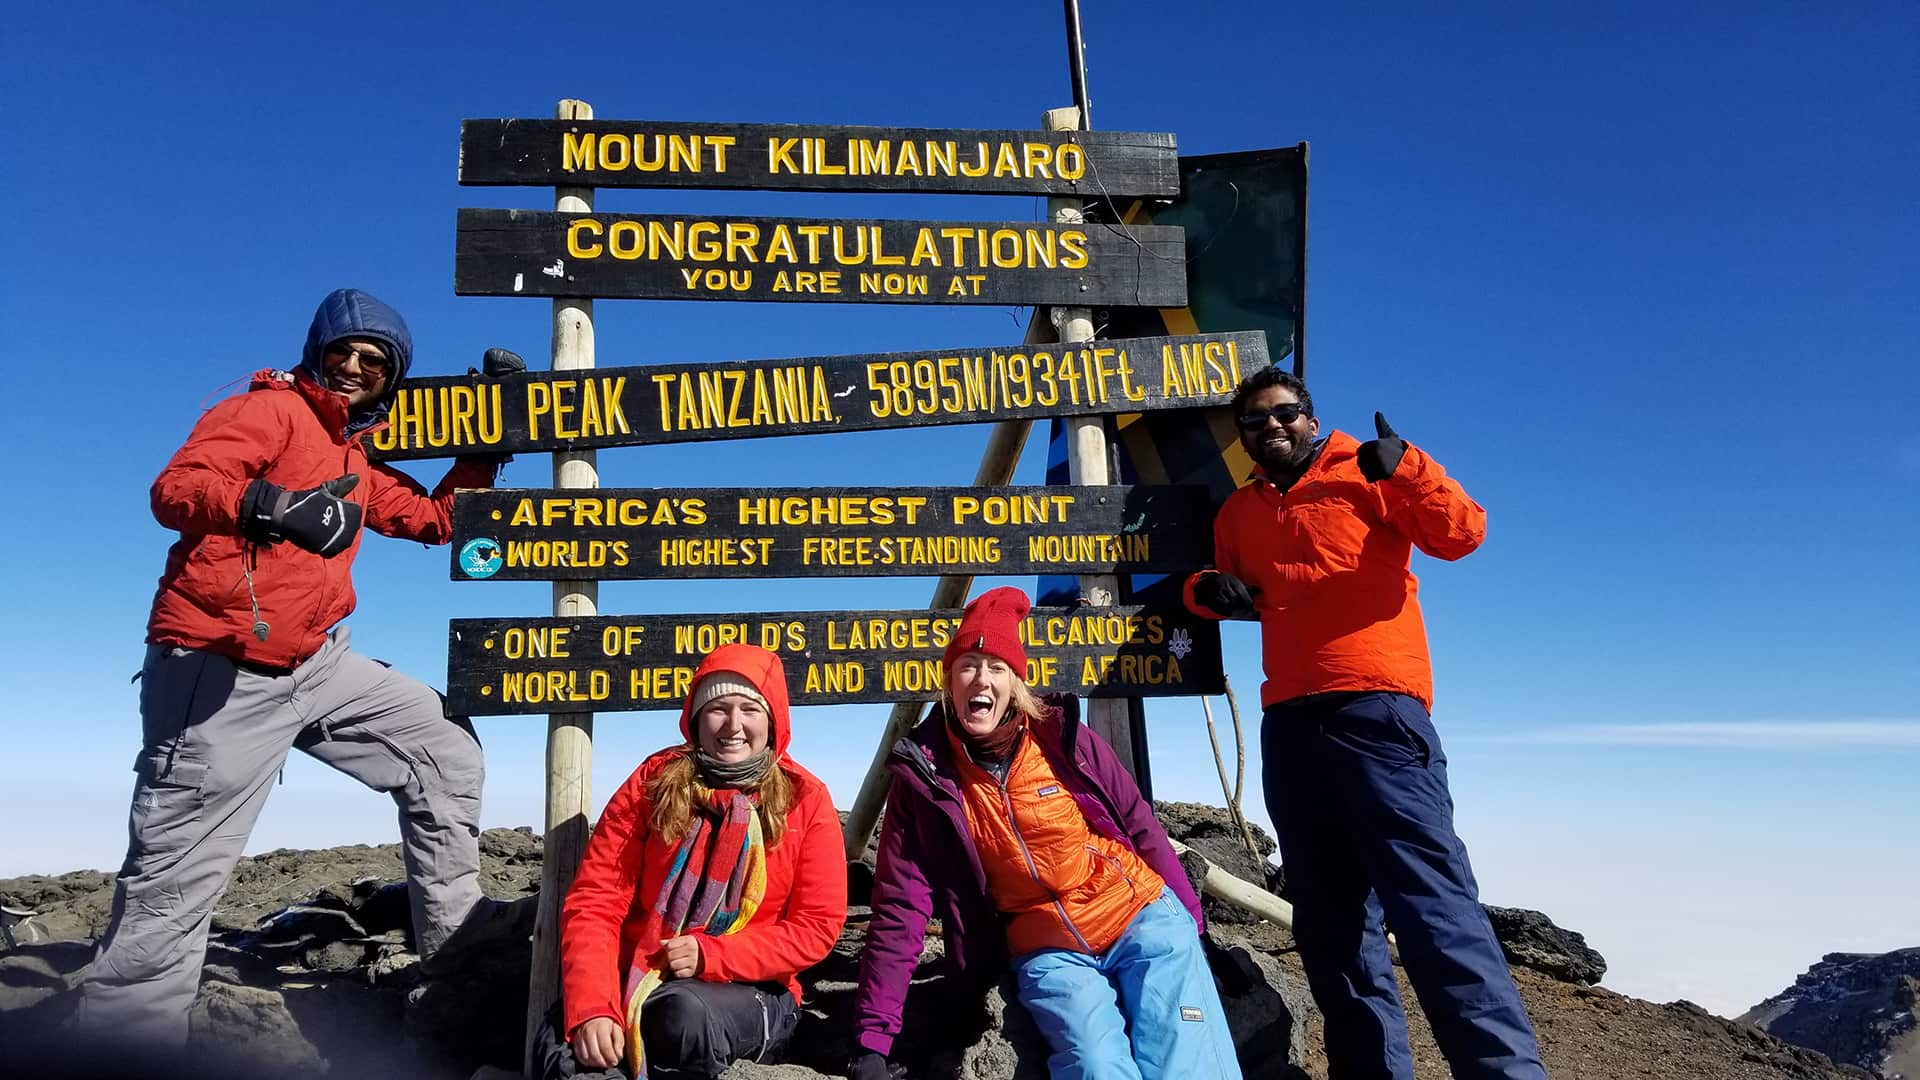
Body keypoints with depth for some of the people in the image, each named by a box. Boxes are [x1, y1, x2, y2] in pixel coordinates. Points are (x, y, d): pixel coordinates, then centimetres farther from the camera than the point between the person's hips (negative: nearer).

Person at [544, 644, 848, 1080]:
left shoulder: (804, 799, -1)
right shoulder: (653, 782, 1)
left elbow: (818, 925, -3)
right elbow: (595, 901, -5)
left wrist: (712, 956, -17)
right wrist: (591, 1008, -22)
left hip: (748, 991, 0)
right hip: (639, 979, 1)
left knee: (687, 1012, -36)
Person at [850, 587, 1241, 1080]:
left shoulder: (1066, 741, -7)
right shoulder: (922, 777, -8)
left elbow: (1142, 830, 4)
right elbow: (899, 911, -8)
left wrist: (1194, 928, 8)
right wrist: (872, 1039, -13)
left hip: (1144, 920, 1)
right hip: (1048, 955, 0)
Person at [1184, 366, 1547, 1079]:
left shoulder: (1368, 474, 6)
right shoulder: (1237, 513, 20)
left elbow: (1461, 534, -4)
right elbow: (1218, 584, 30)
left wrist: (1408, 469, -21)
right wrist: (1208, 589, 7)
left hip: (1376, 711, -6)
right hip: (1288, 725, 6)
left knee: (1431, 901, -14)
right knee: (1329, 918, 6)